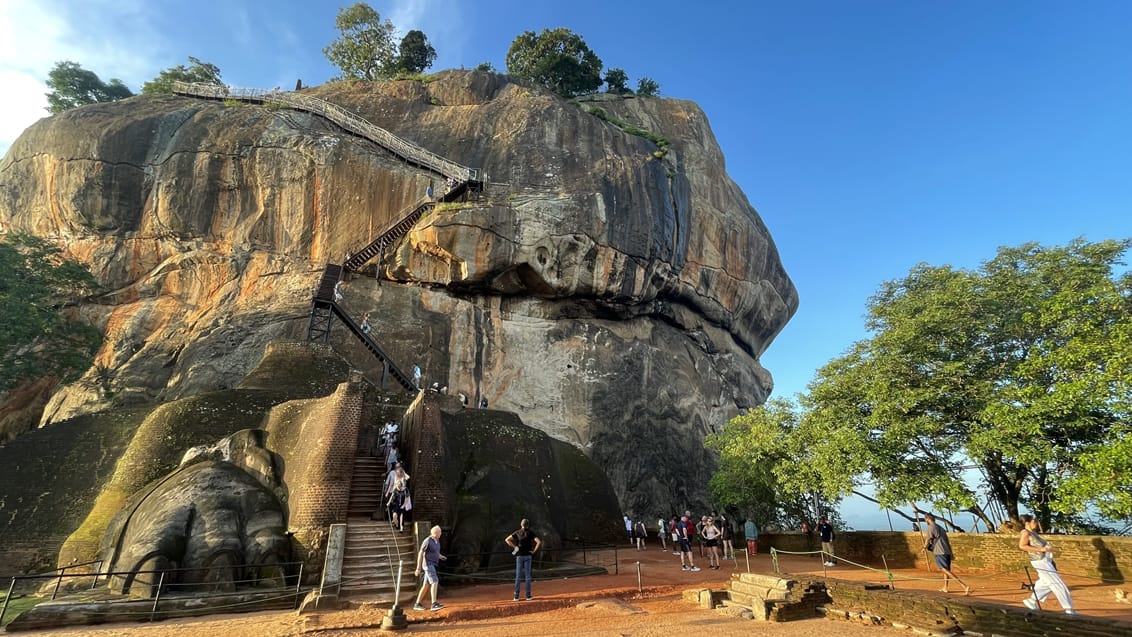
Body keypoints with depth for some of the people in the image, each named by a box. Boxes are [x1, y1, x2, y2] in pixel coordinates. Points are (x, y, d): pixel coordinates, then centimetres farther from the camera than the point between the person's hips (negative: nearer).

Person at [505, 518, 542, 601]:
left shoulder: (517, 533, 0)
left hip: (519, 556, 1)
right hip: (528, 556, -1)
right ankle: (528, 596, 6)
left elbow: (507, 540, -5)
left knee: (518, 576, 6)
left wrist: (514, 547, -2)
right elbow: (539, 542, -14)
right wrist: (534, 551, -5)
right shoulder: (530, 533, -4)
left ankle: (516, 596, 5)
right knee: (528, 575, 6)